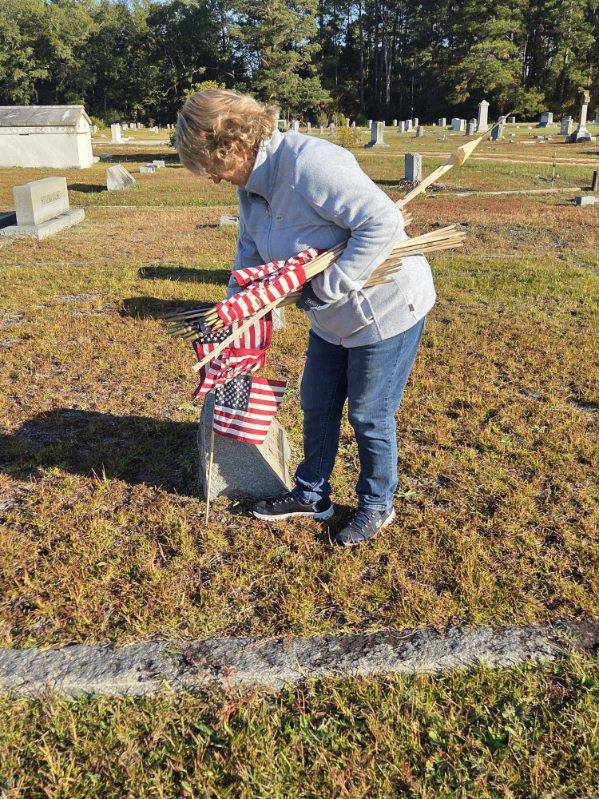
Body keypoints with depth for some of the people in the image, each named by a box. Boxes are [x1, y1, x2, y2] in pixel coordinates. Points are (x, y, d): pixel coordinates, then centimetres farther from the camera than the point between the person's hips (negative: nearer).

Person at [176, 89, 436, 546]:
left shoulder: (308, 163, -28)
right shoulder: (251, 186, 2)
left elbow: (384, 222, -32)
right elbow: (251, 260, 13)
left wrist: (326, 286, -27)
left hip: (386, 308, -9)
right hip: (333, 318, 9)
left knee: (369, 416, 5)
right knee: (317, 407, 17)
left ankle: (377, 506, 30)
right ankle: (312, 495, 37)